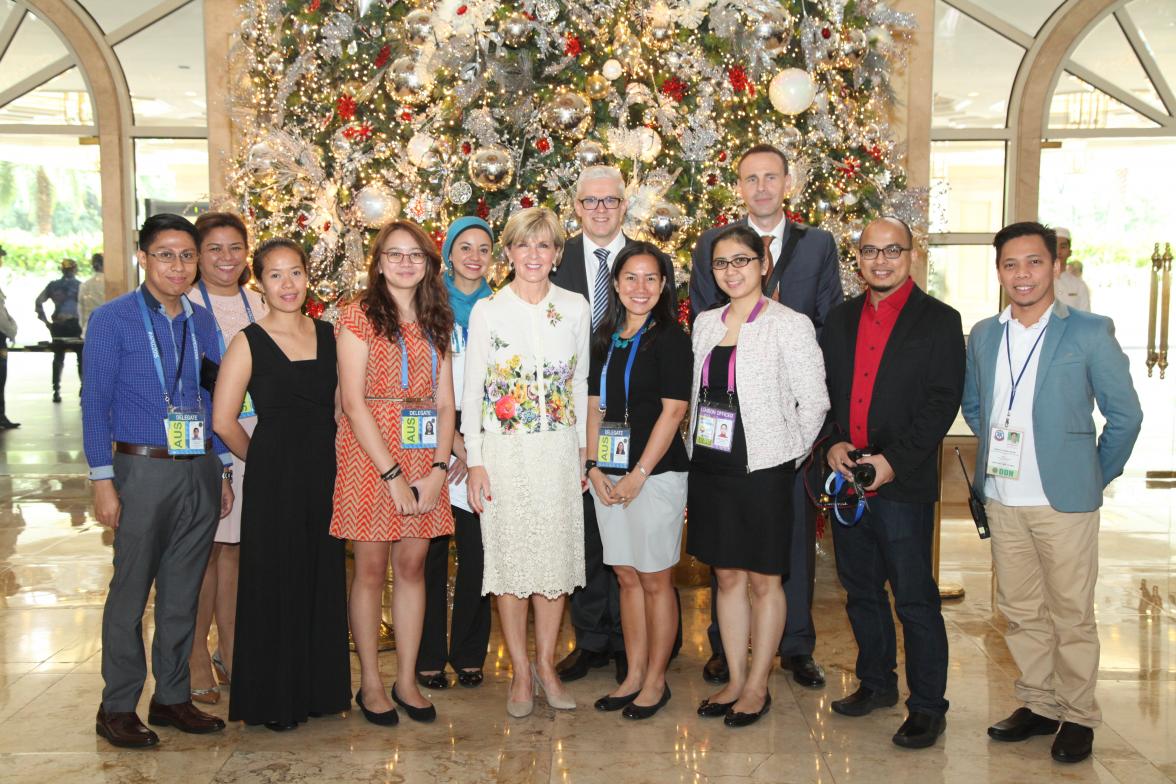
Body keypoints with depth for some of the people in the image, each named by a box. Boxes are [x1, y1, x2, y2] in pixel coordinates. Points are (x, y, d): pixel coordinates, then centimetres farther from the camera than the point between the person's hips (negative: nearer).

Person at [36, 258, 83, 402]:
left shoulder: (53, 285, 9)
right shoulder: (80, 285, -2)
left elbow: (38, 302, 5)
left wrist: (45, 320, 7)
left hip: (57, 326, 3)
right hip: (75, 324, -3)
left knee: (58, 357, 11)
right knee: (82, 357, 7)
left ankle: (56, 391, 9)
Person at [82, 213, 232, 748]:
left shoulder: (202, 321, 10)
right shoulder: (113, 319, -4)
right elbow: (95, 403, -6)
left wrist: (223, 471, 12)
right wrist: (103, 480, -11)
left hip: (201, 472, 5)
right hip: (144, 470, -4)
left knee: (183, 592, 11)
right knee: (130, 593, 3)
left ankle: (172, 697, 24)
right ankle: (117, 707, 17)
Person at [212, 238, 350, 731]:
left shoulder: (328, 334, 7)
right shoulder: (249, 342, -5)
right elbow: (224, 421, -7)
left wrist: (320, 456, 5)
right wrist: (265, 458, 3)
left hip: (325, 473, 4)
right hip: (273, 480, -4)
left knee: (324, 583, 10)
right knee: (275, 585, 4)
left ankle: (319, 687, 26)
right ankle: (273, 699, 19)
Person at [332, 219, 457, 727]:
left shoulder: (436, 321, 12)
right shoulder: (360, 315, -3)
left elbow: (444, 403, 8)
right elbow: (353, 402, -11)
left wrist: (439, 467, -6)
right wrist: (392, 473, -15)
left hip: (424, 459, 4)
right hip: (370, 454, -4)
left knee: (412, 566, 9)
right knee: (371, 570, 4)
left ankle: (407, 679, 20)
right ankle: (370, 683, 17)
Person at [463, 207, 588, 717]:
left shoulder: (575, 308, 4)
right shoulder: (487, 311, -3)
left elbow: (580, 383, 10)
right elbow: (471, 390, -1)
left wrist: (583, 450, 9)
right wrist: (474, 460, -6)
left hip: (559, 451, 2)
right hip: (504, 451, -2)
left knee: (556, 557, 7)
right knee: (511, 559, 4)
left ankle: (546, 666, 23)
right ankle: (521, 674, 18)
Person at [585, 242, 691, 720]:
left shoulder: (670, 338, -7)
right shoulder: (606, 338, 11)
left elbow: (673, 411, -12)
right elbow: (595, 405, 12)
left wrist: (640, 474, -14)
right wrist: (594, 466, 1)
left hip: (656, 473, -6)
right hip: (608, 474, 6)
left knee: (654, 579, 3)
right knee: (627, 576, 12)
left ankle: (655, 682, 17)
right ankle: (633, 675, 24)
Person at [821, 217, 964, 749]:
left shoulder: (939, 321, -2)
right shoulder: (840, 319, 12)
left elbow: (942, 401, -9)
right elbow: (823, 390, 12)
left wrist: (893, 460, -16)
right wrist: (832, 444, -5)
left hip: (903, 484, -5)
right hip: (846, 480, 5)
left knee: (914, 599, 1)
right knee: (861, 591, 16)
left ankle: (927, 706, 15)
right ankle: (876, 682, 33)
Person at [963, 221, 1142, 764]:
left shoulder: (1089, 332, -6)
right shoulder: (983, 335, 7)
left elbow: (1125, 415, -1)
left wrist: (1096, 477, 1)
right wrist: (993, 455, 11)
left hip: (1064, 501, -4)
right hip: (1002, 499, 4)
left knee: (1071, 616, 5)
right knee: (1021, 612, 13)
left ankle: (1077, 716, 21)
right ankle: (1039, 704, 28)